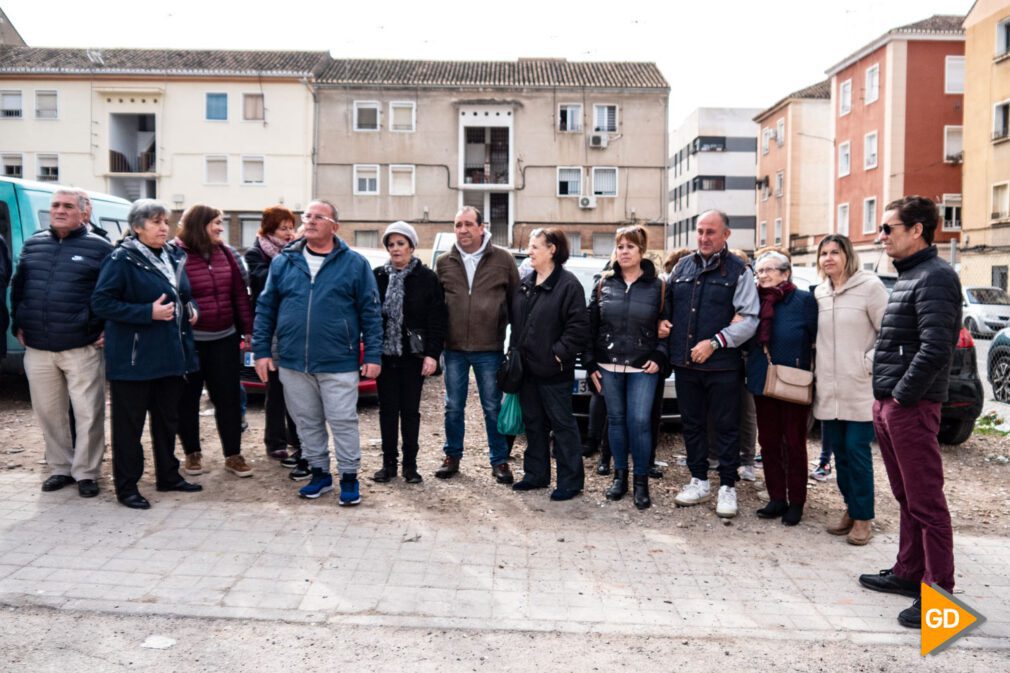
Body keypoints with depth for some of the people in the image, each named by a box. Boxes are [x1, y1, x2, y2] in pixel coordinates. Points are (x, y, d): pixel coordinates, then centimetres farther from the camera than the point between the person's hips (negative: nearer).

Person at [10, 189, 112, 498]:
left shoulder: (99, 247, -3)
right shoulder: (33, 245, 12)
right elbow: (17, 287, 21)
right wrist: (18, 325, 14)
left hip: (82, 348, -5)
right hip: (37, 349, 5)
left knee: (88, 413, -1)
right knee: (48, 413, 13)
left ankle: (86, 473, 12)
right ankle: (60, 468, 27)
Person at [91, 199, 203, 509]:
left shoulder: (174, 256, 11)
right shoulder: (122, 259, -10)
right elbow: (101, 302, -16)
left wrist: (191, 308, 4)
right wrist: (148, 312, -22)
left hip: (171, 353, 7)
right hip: (134, 357, -7)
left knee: (167, 418, 17)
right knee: (129, 423, 2)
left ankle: (168, 475, 30)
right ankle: (127, 486, 13)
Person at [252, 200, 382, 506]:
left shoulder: (354, 263, -1)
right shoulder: (283, 262, 7)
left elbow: (371, 312, -2)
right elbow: (265, 308, 9)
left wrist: (373, 355, -6)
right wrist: (261, 350, 3)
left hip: (339, 364, -3)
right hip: (293, 363, 4)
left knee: (343, 422, 2)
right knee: (307, 423, 14)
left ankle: (349, 477, 17)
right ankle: (320, 474, 29)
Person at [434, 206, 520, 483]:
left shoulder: (502, 259, -1)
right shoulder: (444, 263, 5)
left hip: (489, 349, -2)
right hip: (454, 348, 2)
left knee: (493, 408, 7)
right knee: (453, 407, 12)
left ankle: (499, 461, 20)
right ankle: (452, 457, 27)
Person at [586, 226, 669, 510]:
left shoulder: (657, 286, 1)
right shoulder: (604, 284, 6)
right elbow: (591, 325, 7)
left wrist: (659, 357, -9)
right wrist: (591, 364, 3)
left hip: (642, 368, -2)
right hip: (608, 367, 3)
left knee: (639, 422, -7)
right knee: (616, 420, 9)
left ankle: (641, 481, 8)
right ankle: (620, 475, 23)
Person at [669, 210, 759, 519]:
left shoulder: (739, 271, -2)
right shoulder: (682, 266, 11)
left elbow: (749, 319, -8)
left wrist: (714, 343, -15)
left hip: (722, 365, -4)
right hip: (685, 363, 4)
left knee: (726, 427, 4)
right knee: (692, 424, 13)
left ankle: (727, 487, 17)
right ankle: (699, 481, 27)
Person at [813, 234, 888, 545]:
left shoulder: (869, 286, -7)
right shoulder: (819, 293, 10)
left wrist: (869, 364, -14)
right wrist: (816, 369, 8)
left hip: (860, 390, -5)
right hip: (828, 390, 6)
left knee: (857, 452, -2)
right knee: (839, 450, 11)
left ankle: (863, 517, 11)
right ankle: (850, 508, 25)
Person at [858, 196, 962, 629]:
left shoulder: (934, 277, -13)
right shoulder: (908, 277, 17)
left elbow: (935, 348, -23)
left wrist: (903, 395, -16)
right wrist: (884, 398, 14)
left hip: (911, 406, -10)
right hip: (888, 404, 10)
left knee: (926, 501, -3)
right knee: (906, 497, 17)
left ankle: (939, 593, 5)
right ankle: (909, 573, 28)